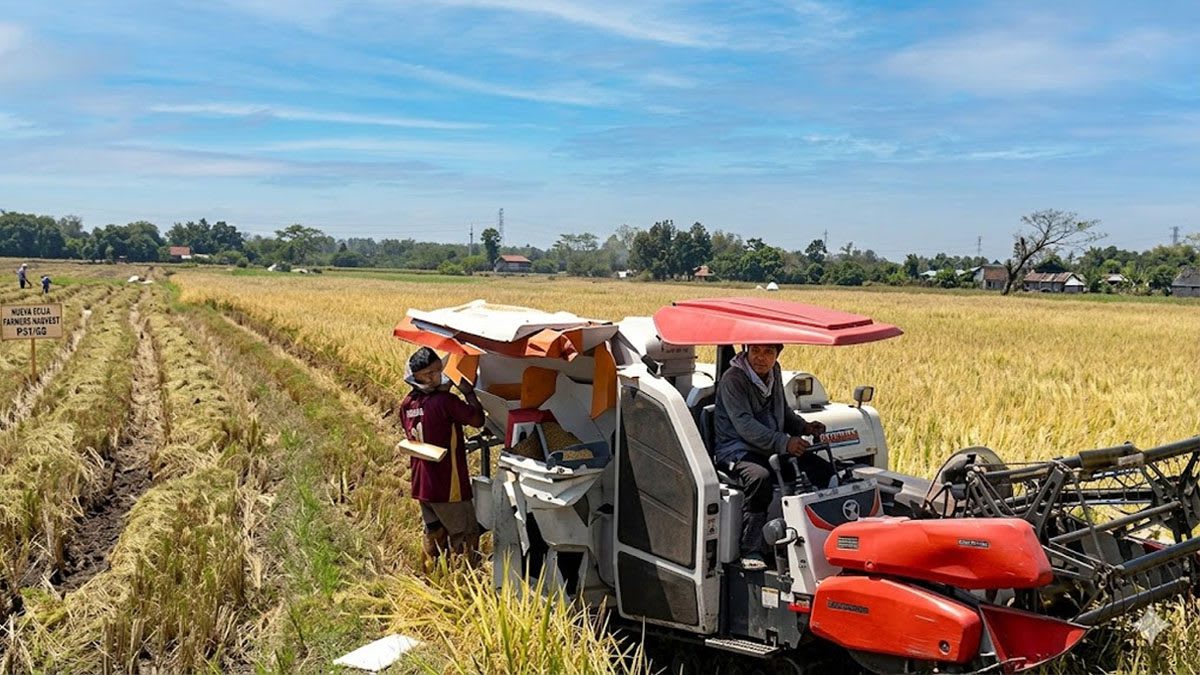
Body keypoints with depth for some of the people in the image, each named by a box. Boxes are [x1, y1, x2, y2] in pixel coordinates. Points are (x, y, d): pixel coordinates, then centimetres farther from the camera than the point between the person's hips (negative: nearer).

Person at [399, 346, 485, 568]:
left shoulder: (407, 404, 3)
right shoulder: (445, 401, -22)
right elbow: (478, 419, -16)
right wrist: (468, 391, -4)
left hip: (421, 484, 8)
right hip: (448, 486, -8)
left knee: (433, 534, 21)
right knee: (465, 535, 7)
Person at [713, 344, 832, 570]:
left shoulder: (774, 372, 10)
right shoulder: (732, 379, -15)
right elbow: (745, 425, -24)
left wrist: (804, 427, 3)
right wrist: (784, 443, -33)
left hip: (775, 448, 8)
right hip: (738, 449, -8)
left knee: (824, 470, -5)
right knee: (760, 477, -38)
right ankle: (751, 552, -30)